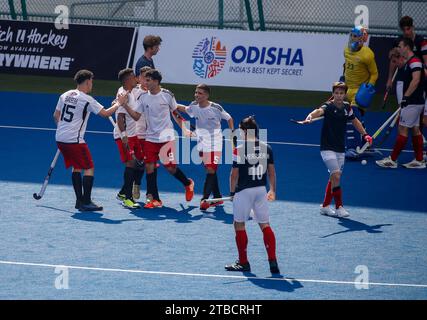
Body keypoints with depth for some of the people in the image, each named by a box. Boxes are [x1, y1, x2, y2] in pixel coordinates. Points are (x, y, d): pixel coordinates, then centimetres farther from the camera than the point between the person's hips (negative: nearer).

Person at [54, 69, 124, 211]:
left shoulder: (65, 95, 9)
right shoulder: (87, 100, -11)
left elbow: (56, 116, 16)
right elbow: (105, 113, -6)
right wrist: (119, 103, 8)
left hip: (60, 138, 8)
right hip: (74, 140, -8)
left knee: (77, 167, 18)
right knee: (89, 168, -1)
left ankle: (79, 200, 17)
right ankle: (86, 202, -7)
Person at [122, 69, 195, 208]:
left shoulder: (167, 95, -4)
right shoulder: (143, 97, 1)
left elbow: (175, 113, 8)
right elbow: (136, 116, 1)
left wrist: (184, 129, 2)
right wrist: (125, 105, -13)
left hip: (166, 137, -3)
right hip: (150, 138, 3)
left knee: (170, 167, -5)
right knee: (149, 167, -5)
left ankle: (188, 183, 25)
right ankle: (155, 200, 1)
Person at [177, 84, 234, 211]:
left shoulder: (215, 108, -12)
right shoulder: (194, 106, 1)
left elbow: (229, 118, 1)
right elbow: (185, 109, 25)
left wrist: (232, 132, -6)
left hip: (214, 144, -5)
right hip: (202, 144, 5)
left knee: (211, 170, -13)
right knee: (210, 170, 10)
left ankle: (205, 198, -16)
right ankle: (217, 197, 20)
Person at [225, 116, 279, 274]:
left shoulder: (239, 150, -11)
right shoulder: (267, 148, 3)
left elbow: (234, 174, -9)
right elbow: (271, 171, 8)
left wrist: (232, 192, 2)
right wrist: (273, 190, 18)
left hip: (244, 190, -4)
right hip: (261, 190, 5)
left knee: (239, 225, 9)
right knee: (265, 225, 8)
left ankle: (243, 262, 13)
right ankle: (273, 261, -2)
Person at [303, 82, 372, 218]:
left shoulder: (347, 107, 5)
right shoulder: (328, 106, -13)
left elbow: (355, 121, 24)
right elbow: (319, 111, -37)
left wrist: (365, 134, 20)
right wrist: (310, 116, -58)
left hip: (340, 149, 6)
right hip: (327, 148, -6)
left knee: (334, 178, 12)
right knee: (336, 176, -17)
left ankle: (325, 206, 24)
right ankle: (339, 207, -8)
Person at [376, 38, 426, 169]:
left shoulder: (414, 61, -15)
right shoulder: (409, 63, 17)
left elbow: (416, 80, -24)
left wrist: (406, 97, -24)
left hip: (412, 103, -10)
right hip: (414, 103, 10)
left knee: (403, 129, -8)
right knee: (415, 129, 10)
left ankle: (392, 160, -7)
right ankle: (419, 161, 11)